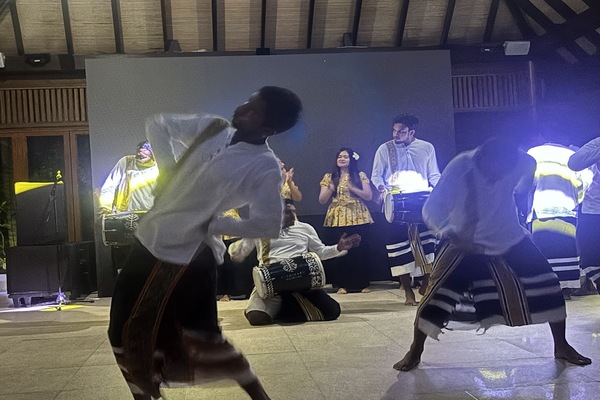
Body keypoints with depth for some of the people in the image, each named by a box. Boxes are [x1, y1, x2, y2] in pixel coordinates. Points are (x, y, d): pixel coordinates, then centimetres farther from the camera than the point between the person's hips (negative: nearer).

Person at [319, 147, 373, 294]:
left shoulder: (360, 176, 5)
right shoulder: (329, 177, 8)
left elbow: (369, 196, -2)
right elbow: (322, 200, 5)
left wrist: (352, 188, -14)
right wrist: (330, 189, -14)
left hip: (358, 218, -1)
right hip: (337, 219, 1)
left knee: (361, 249, -2)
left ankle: (363, 284, 7)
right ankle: (342, 285, 6)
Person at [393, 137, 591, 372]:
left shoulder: (521, 163, -19)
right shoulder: (459, 168, -31)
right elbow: (432, 209, -32)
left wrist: (520, 195, 3)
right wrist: (452, 237, -47)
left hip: (509, 239, 4)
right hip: (465, 242, -3)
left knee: (547, 285, -1)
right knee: (438, 294, -12)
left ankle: (561, 347, 22)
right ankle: (415, 353, 8)